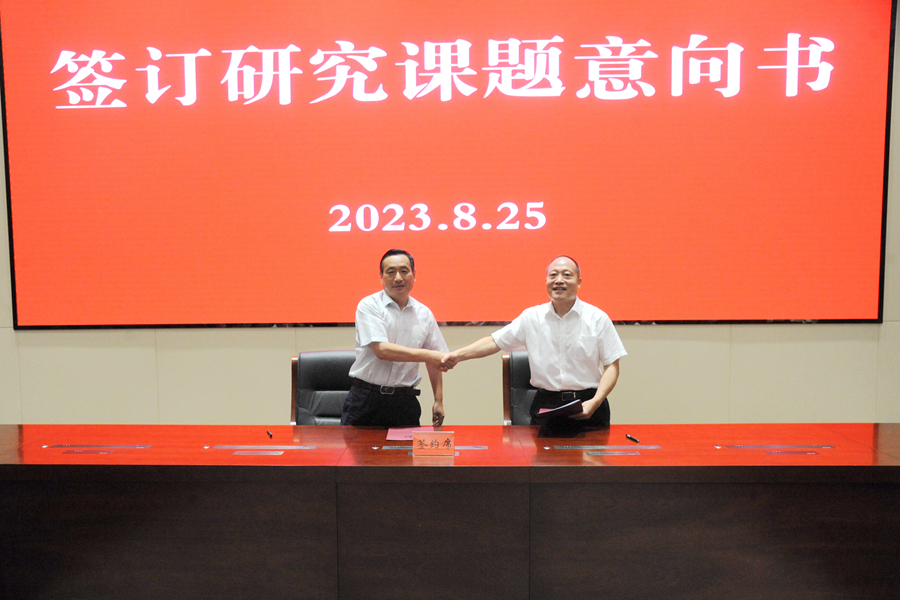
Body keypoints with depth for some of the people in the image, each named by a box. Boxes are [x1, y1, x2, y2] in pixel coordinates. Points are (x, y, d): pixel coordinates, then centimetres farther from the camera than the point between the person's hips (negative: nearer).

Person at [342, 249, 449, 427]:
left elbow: (434, 362, 14)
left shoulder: (423, 313, 8)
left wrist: (438, 401, 8)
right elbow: (381, 350, -17)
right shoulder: (369, 306, -5)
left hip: (405, 401, 3)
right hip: (366, 399, -3)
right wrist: (426, 355, -21)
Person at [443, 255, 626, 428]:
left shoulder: (597, 318, 1)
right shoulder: (531, 317, 5)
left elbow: (612, 365, 1)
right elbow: (496, 342, 7)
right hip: (546, 405, 1)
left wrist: (595, 402, -13)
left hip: (587, 406, -1)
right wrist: (458, 355, -7)